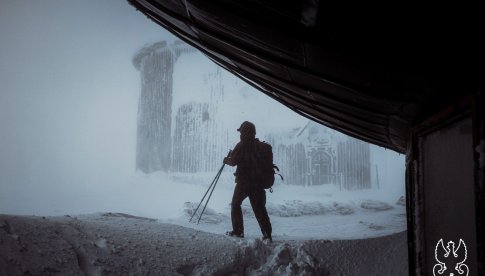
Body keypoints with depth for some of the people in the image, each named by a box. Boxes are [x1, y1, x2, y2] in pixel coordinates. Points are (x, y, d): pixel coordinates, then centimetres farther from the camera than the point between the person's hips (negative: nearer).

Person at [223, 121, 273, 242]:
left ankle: (238, 231, 12)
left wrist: (226, 160, 12)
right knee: (259, 207, 7)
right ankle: (267, 233, -2)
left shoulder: (242, 145, -10)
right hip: (259, 181, 5)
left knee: (235, 204, 14)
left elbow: (233, 161, -10)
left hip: (244, 181, -5)